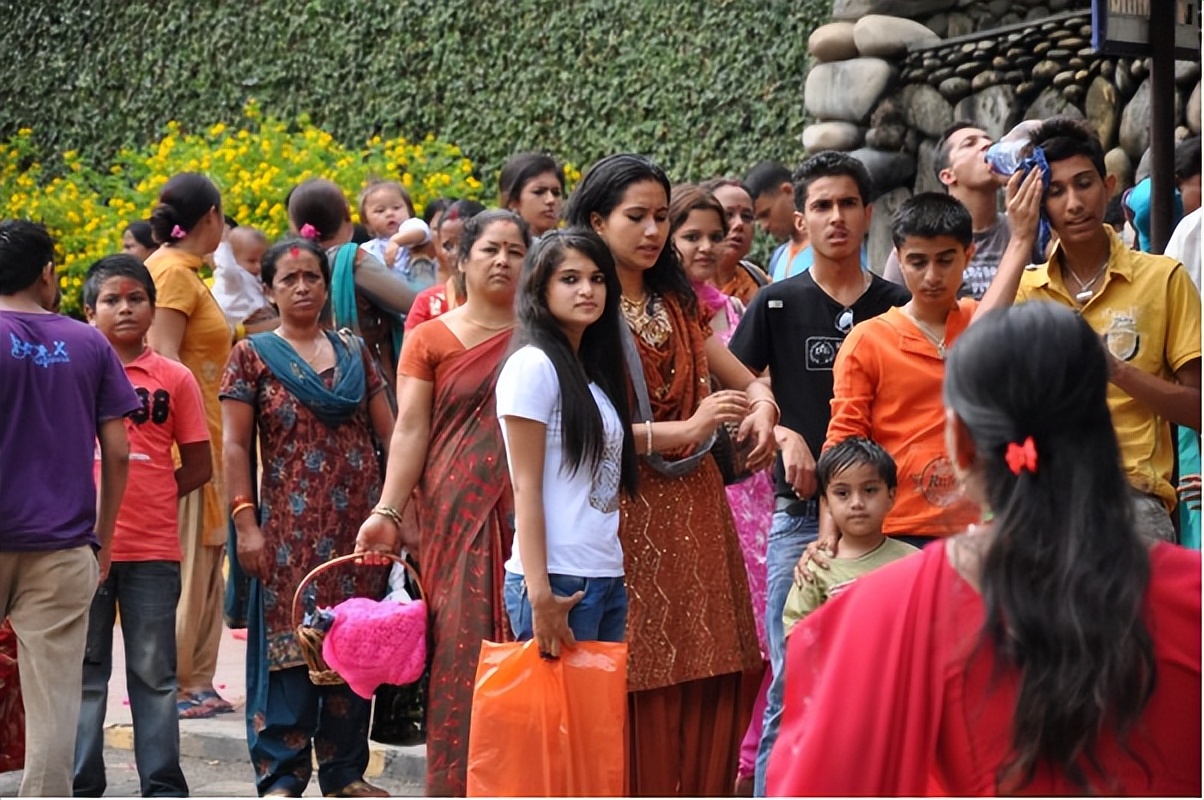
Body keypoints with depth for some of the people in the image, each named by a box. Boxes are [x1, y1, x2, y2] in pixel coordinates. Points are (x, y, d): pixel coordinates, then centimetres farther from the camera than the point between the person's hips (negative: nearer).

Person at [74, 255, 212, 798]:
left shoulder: (174, 378, 4)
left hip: (153, 548, 0)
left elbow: (198, 466, 6)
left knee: (154, 673, 7)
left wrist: (146, 498, -2)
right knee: (84, 672, 8)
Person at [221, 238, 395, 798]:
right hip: (290, 525, -3)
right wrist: (245, 522, -11)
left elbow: (389, 432, 11)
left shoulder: (354, 352, 12)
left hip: (358, 521, 4)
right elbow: (234, 447, -2)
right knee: (289, 644, -5)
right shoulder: (253, 357, 3)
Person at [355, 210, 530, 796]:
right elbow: (410, 430, -1)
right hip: (457, 513, -1)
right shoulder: (431, 339, 6)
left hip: (528, 516, 1)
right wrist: (388, 513, -11)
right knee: (463, 644, -3)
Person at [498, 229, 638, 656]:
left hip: (607, 578, 7)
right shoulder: (533, 365, -7)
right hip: (558, 580, -7)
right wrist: (539, 593, -16)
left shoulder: (594, 371, 16)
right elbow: (525, 489, -11)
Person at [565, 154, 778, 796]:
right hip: (624, 511, -6)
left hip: (695, 510, 6)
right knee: (638, 690, -6)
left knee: (709, 683, 3)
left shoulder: (677, 305, 17)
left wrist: (761, 407, -2)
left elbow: (749, 382, 21)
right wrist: (683, 430, -16)